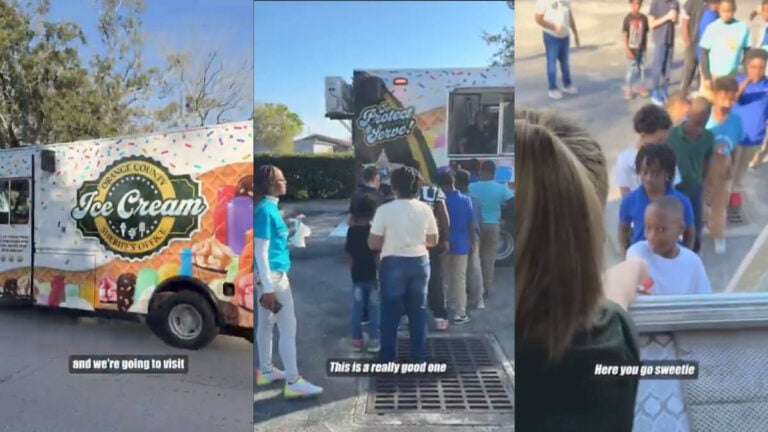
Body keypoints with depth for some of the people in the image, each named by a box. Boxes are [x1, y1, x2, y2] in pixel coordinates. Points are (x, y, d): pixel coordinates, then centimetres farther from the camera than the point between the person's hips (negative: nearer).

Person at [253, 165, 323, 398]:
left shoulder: (269, 207, 9)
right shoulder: (265, 210, -19)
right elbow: (260, 251, -21)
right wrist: (268, 287, -22)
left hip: (273, 274, 10)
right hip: (272, 275, -10)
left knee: (267, 324, 18)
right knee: (288, 327, -4)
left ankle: (265, 371, 31)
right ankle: (293, 382, 4)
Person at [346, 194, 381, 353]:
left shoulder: (351, 230, -2)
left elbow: (349, 255, 2)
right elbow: (377, 255, -13)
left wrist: (352, 271, 13)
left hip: (357, 275, 3)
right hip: (372, 275, -3)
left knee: (357, 308, 10)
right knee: (374, 308, 6)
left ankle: (357, 340, 17)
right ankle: (373, 340, 9)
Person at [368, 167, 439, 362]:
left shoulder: (385, 210, -12)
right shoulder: (425, 209, -2)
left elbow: (373, 244, -11)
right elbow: (433, 241, 6)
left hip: (393, 263, -3)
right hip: (419, 262, 3)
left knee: (390, 311, 8)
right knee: (418, 310, 13)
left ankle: (388, 357, 16)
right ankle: (419, 356, 22)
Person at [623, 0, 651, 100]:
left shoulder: (644, 18, -1)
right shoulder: (628, 18, -11)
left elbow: (645, 34, 6)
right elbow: (625, 35, -10)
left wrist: (645, 47, 7)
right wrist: (627, 50, -15)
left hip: (641, 49, 3)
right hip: (632, 49, -3)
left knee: (642, 68, 12)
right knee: (631, 69, 0)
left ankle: (642, 87, 26)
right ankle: (628, 90, 12)